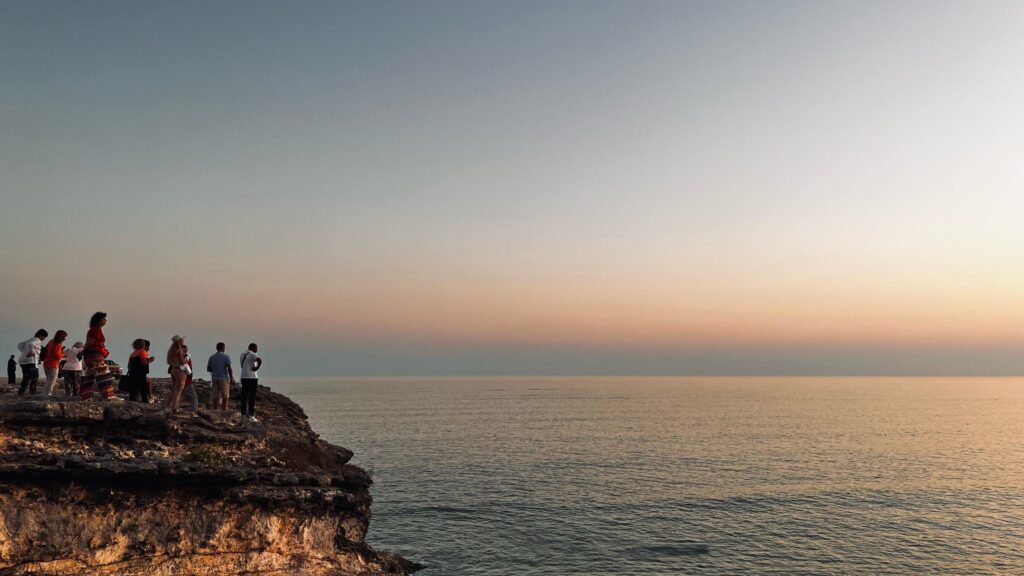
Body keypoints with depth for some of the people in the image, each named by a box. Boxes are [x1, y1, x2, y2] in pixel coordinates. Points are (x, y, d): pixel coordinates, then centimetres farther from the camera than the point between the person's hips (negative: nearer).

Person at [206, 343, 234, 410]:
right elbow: (229, 368, -11)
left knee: (215, 397, 5)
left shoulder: (212, 357, 7)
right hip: (224, 379, -4)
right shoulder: (226, 357, -6)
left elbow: (208, 369, 10)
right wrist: (231, 379, -7)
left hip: (214, 379, 4)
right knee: (225, 397, 1)